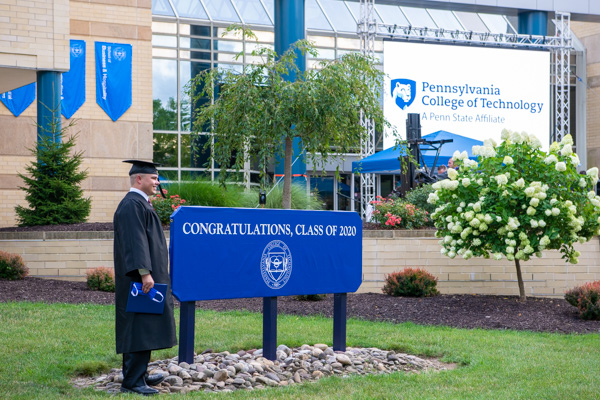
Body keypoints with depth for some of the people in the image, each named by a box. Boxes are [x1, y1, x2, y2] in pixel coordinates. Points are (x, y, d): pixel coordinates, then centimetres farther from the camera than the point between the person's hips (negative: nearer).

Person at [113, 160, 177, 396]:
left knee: (144, 328, 14)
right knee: (140, 328, -10)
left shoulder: (139, 204, 17)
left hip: (145, 278, 11)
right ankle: (132, 381, -8)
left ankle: (138, 374, 22)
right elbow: (134, 241, -24)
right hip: (140, 279, -11)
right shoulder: (132, 205, -16)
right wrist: (145, 272, -28)